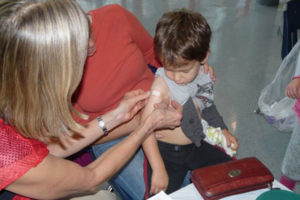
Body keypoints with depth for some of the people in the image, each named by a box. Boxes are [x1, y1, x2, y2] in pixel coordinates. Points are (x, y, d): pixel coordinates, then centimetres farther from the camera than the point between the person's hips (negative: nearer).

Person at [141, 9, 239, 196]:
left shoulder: (205, 76, -5)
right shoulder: (162, 84, -23)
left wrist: (223, 130, 13)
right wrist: (158, 170, -27)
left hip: (197, 146, 6)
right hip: (166, 152, -5)